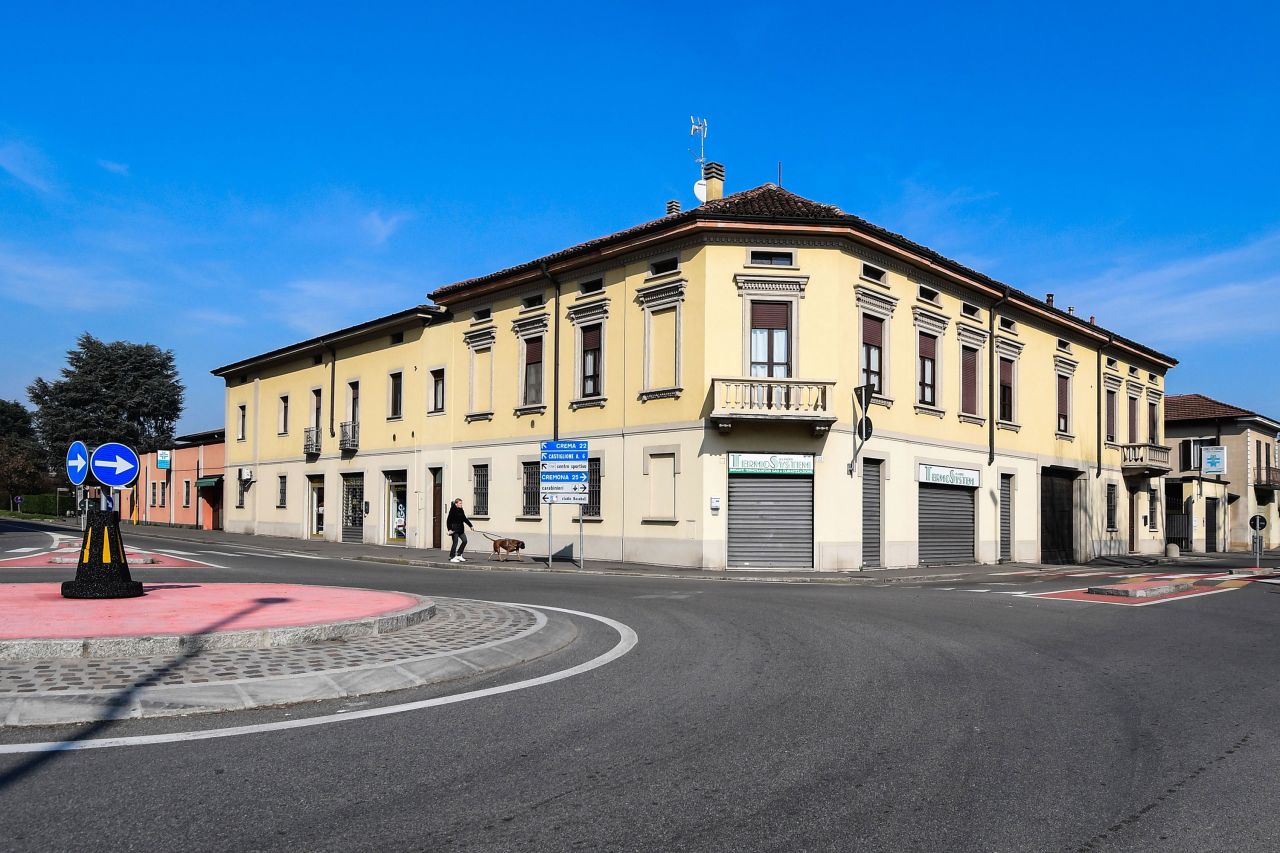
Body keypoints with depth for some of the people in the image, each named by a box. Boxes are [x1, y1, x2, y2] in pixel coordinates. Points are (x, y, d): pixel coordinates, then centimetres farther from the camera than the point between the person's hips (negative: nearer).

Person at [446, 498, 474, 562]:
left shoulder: (461, 510, 10)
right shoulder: (453, 510, -13)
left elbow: (465, 519, 21)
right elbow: (448, 521, -15)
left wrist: (471, 525, 21)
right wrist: (449, 529, -20)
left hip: (460, 529, 8)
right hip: (454, 530, -8)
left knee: (464, 540, 5)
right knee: (455, 542, -4)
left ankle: (459, 555, 17)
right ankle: (452, 557, 7)